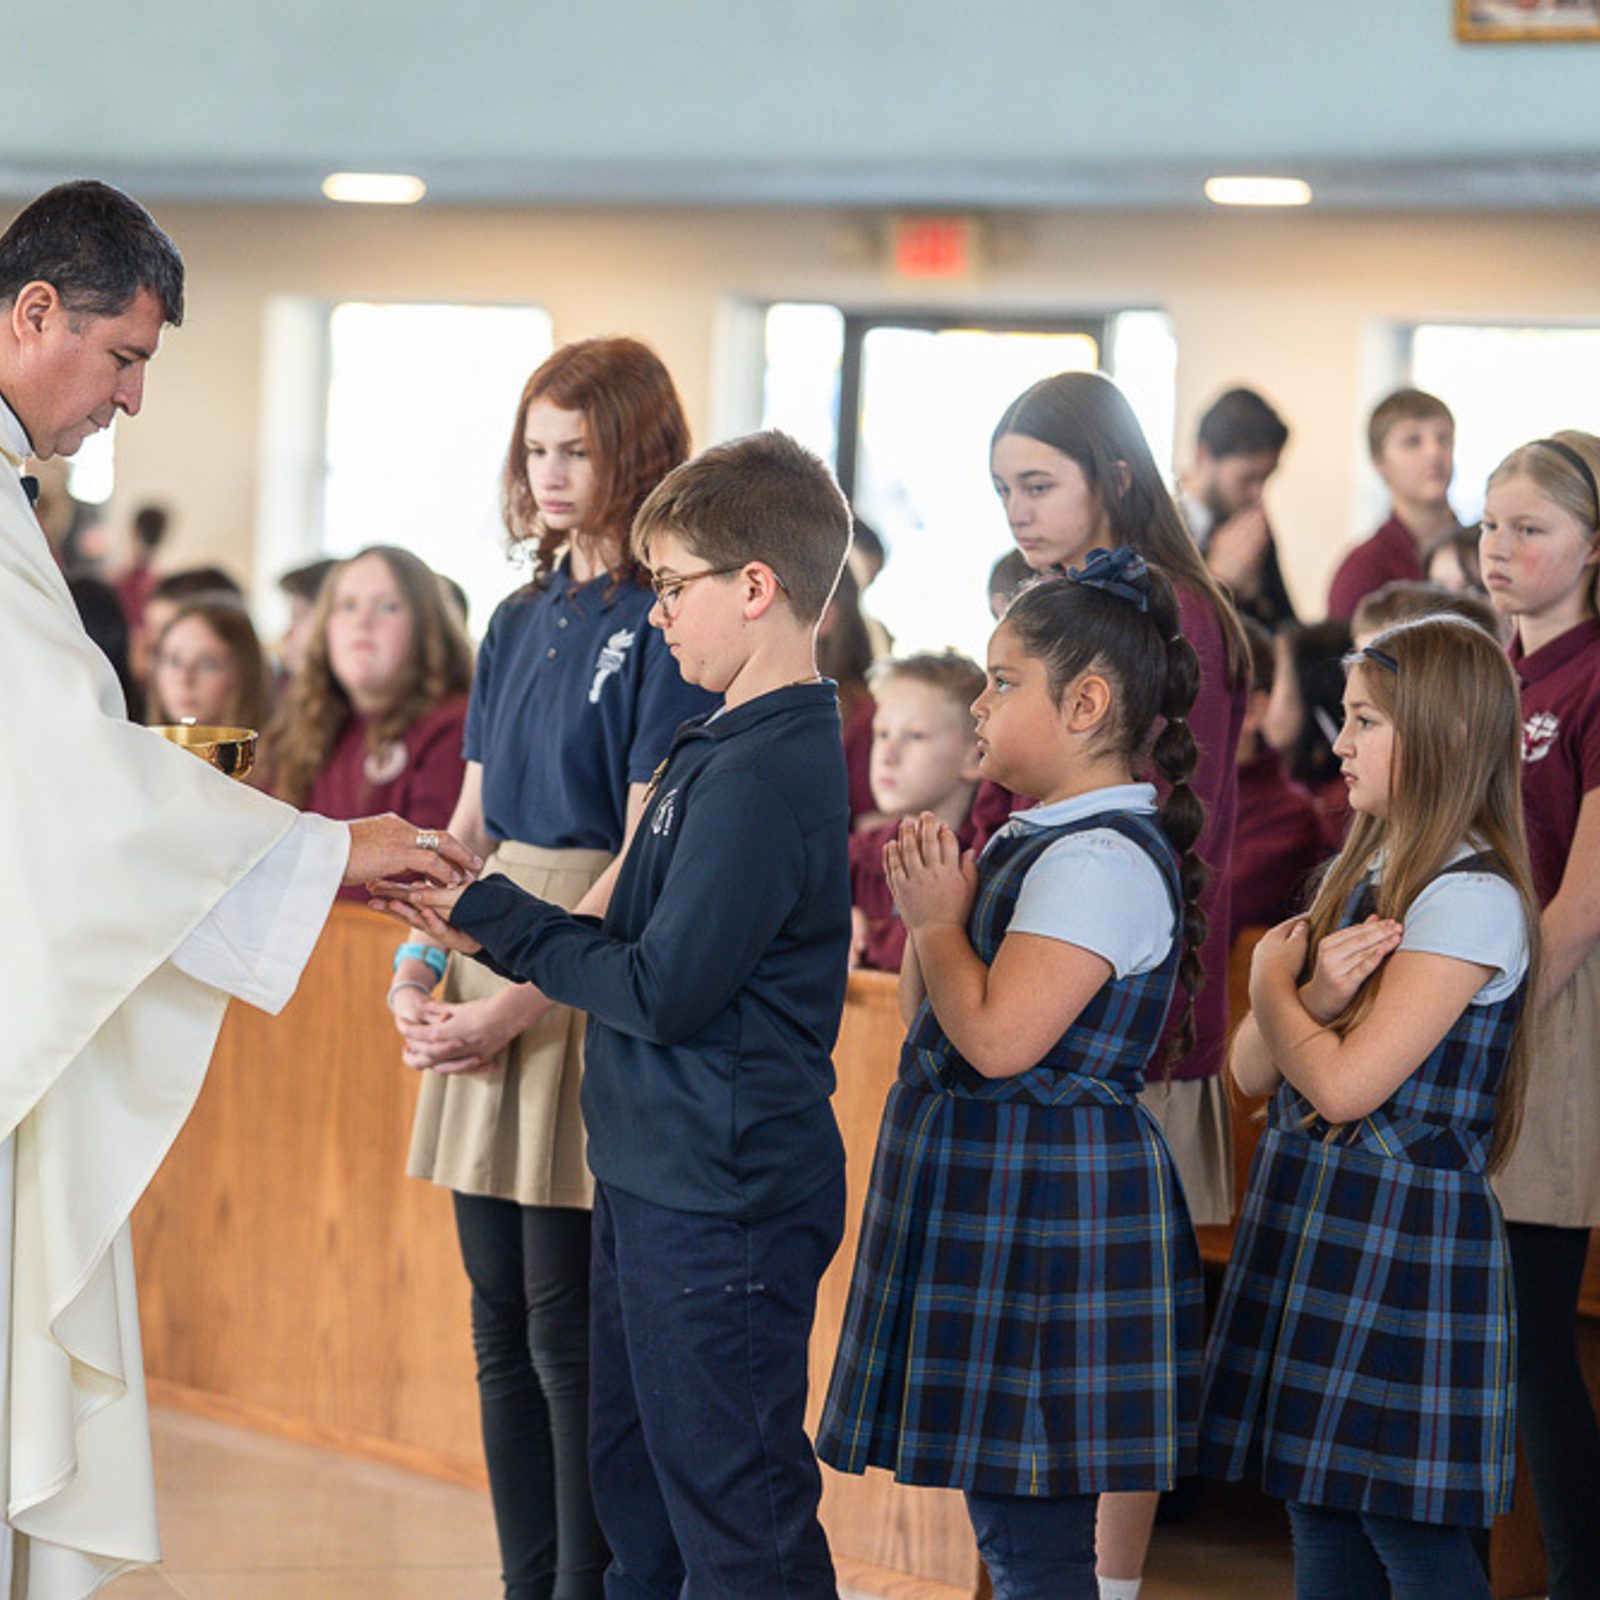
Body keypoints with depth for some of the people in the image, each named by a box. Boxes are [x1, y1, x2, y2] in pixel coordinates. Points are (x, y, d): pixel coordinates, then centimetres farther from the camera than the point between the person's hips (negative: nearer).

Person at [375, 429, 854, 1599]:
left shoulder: (762, 777, -20)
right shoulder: (731, 747, 12)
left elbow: (665, 989, -22)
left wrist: (497, 921, -11)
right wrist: (479, 920, 7)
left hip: (720, 1196, -11)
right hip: (664, 1174, 11)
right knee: (635, 1486, 18)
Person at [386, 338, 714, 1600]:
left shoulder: (665, 627, -9)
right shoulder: (523, 621, 14)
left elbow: (647, 857, -13)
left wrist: (517, 1006, -16)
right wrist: (417, 969, 1)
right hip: (493, 975, 7)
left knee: (570, 1331, -5)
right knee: (502, 1329, 9)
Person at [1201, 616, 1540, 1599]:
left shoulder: (1473, 900, -14)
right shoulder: (1364, 876, 14)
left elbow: (1345, 1084, -19)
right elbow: (1254, 1069, 10)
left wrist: (1275, 981, -2)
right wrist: (1317, 992, -11)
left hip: (1404, 1239, -9)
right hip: (1311, 1223, 9)